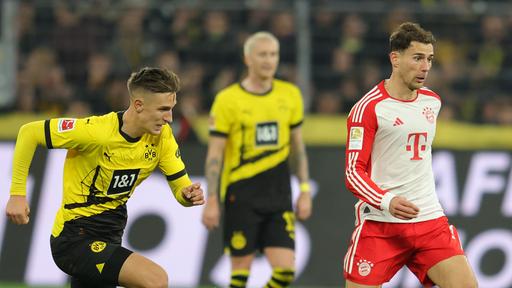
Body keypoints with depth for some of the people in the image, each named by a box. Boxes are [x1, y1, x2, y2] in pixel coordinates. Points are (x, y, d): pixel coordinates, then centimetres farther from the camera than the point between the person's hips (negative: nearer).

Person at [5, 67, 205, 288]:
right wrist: (17, 193, -17)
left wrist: (188, 195, -24)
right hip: (74, 239, -8)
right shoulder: (97, 132, -22)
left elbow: (180, 186, 1)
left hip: (110, 238, 8)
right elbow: (29, 132, -15)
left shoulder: (162, 136, -4)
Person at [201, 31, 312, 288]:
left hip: (279, 195, 4)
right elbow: (214, 155, -4)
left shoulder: (290, 95, 7)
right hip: (241, 195, -3)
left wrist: (305, 191, 10)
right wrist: (211, 201, -9)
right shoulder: (227, 100, -5)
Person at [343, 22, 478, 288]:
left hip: (429, 220, 5)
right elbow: (354, 172, -13)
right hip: (380, 223, -5)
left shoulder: (432, 101, 11)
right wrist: (387, 201, -29)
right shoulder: (369, 107, -9)